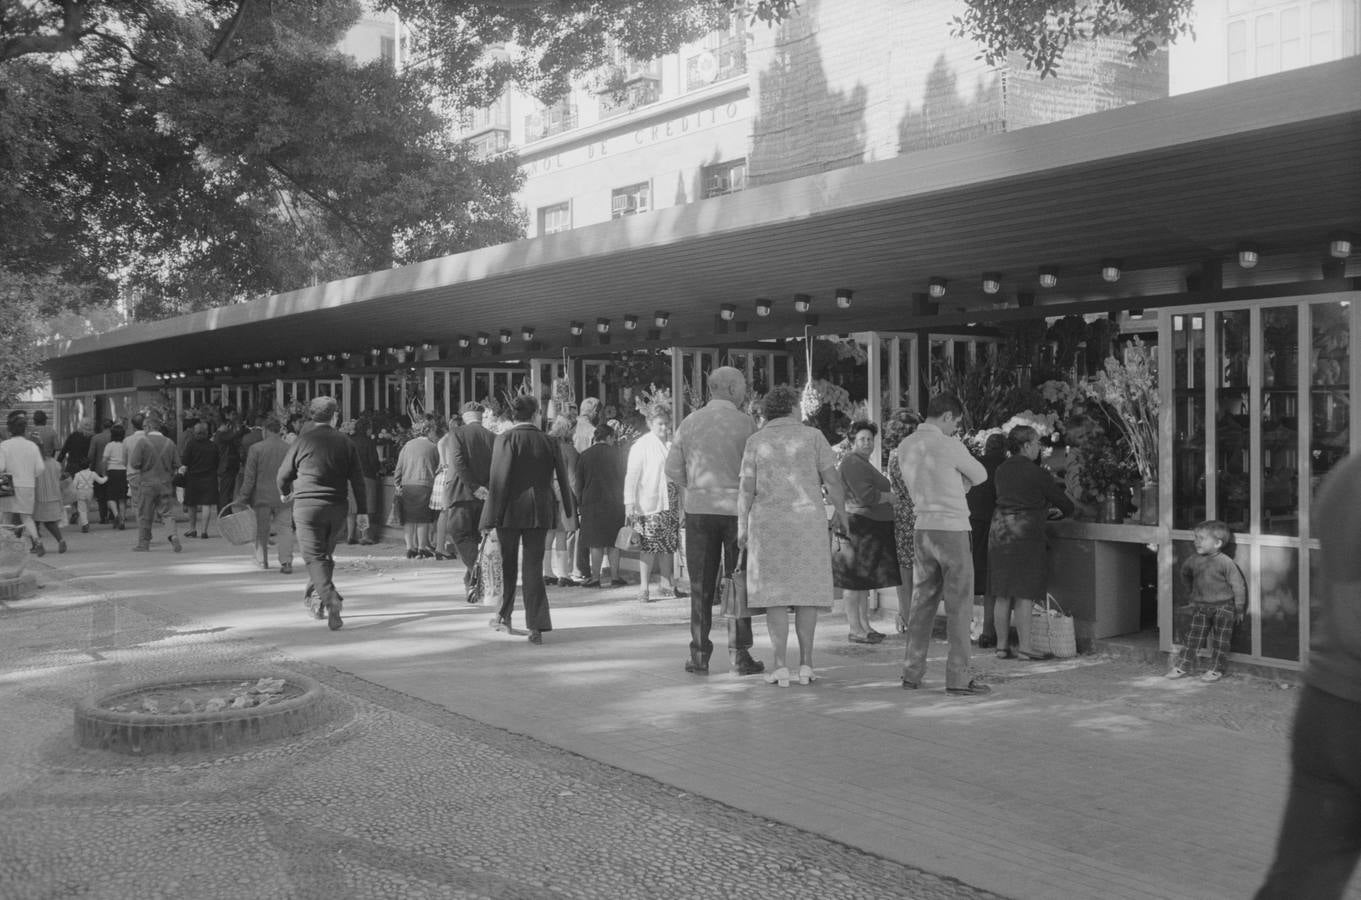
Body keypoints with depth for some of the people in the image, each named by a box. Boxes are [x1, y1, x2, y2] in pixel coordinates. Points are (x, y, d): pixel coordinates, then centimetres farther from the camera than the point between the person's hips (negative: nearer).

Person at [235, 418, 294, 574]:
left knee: (262, 530, 14)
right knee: (285, 528, 3)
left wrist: (243, 497, 1)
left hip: (262, 496, -1)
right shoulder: (289, 448, -3)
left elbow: (249, 476, -6)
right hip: (283, 497, 1)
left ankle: (262, 561, 26)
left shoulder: (256, 448, -8)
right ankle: (286, 561, -9)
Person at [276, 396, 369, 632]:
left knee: (315, 557, -4)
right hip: (337, 507, 3)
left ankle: (329, 597, -23)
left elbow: (283, 475, 6)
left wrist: (285, 493, 28)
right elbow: (357, 479, 2)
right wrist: (362, 511, 6)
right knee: (326, 554, 19)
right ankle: (315, 598, 25)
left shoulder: (302, 441, -1)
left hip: (307, 505, -3)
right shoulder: (345, 443, 5)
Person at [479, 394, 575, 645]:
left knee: (508, 563, 15)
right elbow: (562, 478, 6)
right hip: (540, 509, 2)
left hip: (511, 509, -2)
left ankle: (504, 617, 27)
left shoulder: (505, 438, -7)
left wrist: (492, 517, -10)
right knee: (533, 566, 5)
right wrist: (569, 510, 15)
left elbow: (499, 479, -12)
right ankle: (536, 627, -2)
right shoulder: (547, 441, 2)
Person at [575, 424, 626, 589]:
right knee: (613, 542, 6)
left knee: (596, 542, 0)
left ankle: (595, 577, -1)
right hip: (614, 503, 1)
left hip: (592, 502, -1)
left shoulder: (585, 455, -1)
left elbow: (578, 483, 1)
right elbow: (623, 478, 10)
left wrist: (580, 502, 11)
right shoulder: (616, 454, 2)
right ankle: (615, 577, 5)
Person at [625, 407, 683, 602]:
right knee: (649, 546, -5)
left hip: (671, 503, 5)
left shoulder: (671, 444, 11)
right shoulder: (641, 445, -4)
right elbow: (632, 475, -6)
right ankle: (644, 589, 1)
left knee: (669, 546, 8)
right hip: (650, 504, -5)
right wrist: (630, 503, -12)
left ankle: (666, 586, 16)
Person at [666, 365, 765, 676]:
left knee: (701, 584, 7)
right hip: (737, 508, -2)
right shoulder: (746, 423, -5)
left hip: (699, 509, 2)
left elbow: (673, 468, 3)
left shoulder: (689, 423, 3)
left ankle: (699, 655, 7)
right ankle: (740, 654, 5)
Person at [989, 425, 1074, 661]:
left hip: (999, 532, 6)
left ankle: (1002, 646, 13)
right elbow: (1064, 503, 0)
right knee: (1024, 595, -2)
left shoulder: (1001, 470, 11)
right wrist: (1067, 511, 23)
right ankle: (1024, 647, 0)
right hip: (1025, 533, -6)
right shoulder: (1036, 474, -8)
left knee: (1002, 595, 8)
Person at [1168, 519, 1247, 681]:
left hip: (1223, 608, -4)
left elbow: (1238, 585, -10)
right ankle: (1183, 665, 7)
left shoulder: (1226, 563, -15)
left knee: (1220, 641, 4)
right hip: (1200, 607, 4)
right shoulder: (1193, 561, -1)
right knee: (1193, 636, 3)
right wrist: (1192, 592, 27)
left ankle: (1216, 669, 13)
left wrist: (1239, 609, -7)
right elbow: (1185, 574, 21)